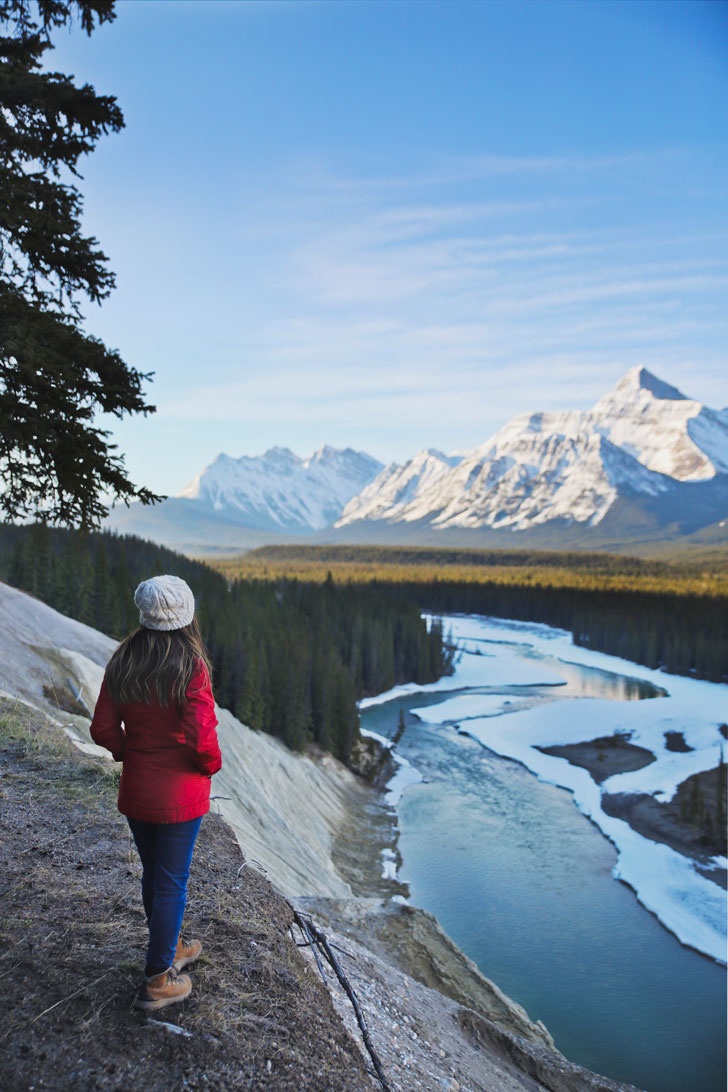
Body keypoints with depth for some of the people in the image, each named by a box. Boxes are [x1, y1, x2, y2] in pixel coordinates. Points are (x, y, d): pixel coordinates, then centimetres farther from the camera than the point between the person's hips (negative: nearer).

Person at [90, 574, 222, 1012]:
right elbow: (202, 735, -24)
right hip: (181, 795, -5)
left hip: (135, 791, 6)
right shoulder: (191, 666, -21)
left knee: (153, 874, 23)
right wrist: (211, 764, -4)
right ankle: (158, 980, 22)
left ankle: (170, 947, 44)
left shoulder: (122, 663, -4)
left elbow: (103, 729, -2)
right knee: (172, 882, 10)